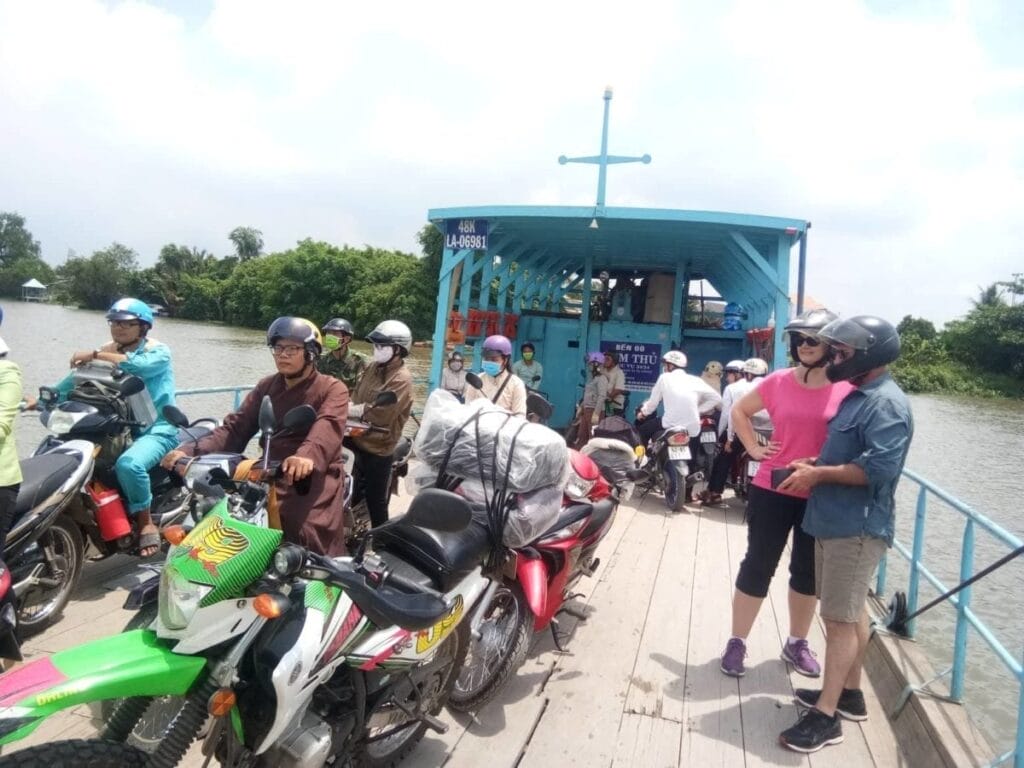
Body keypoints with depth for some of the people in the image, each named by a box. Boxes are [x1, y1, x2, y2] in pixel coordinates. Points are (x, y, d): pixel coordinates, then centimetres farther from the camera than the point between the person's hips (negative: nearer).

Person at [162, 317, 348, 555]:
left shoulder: (332, 389, -3)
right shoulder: (266, 386, 16)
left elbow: (328, 427, -24)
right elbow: (235, 427, 9)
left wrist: (308, 455, -47)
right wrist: (191, 451, -8)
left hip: (315, 479, -5)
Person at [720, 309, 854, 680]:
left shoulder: (848, 390, -7)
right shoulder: (778, 382, -3)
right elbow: (739, 410, 12)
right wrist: (753, 447, 2)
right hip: (772, 490, 0)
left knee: (808, 572, 17)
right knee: (757, 566, 8)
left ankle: (797, 642, 36)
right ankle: (737, 642, 21)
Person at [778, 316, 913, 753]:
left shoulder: (887, 404, -18)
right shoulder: (859, 396, 14)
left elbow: (878, 468, -27)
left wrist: (819, 475, -19)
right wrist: (812, 463, 9)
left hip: (857, 528, -10)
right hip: (837, 522, 10)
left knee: (840, 619, -4)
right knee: (851, 614, 19)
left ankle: (826, 716, 4)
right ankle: (850, 694, 32)